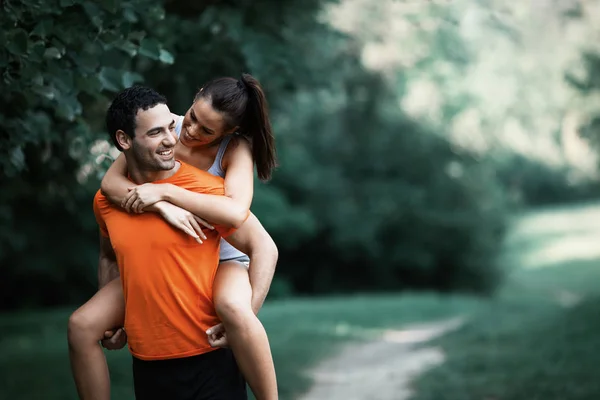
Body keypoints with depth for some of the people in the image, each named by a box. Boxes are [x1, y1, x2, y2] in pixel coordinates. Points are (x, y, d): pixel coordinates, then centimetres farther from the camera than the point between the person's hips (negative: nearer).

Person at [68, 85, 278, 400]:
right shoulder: (106, 201, 2)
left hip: (208, 359, -4)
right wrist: (109, 317, 10)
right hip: (147, 363, 5)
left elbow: (263, 249, -9)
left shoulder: (208, 190, -12)